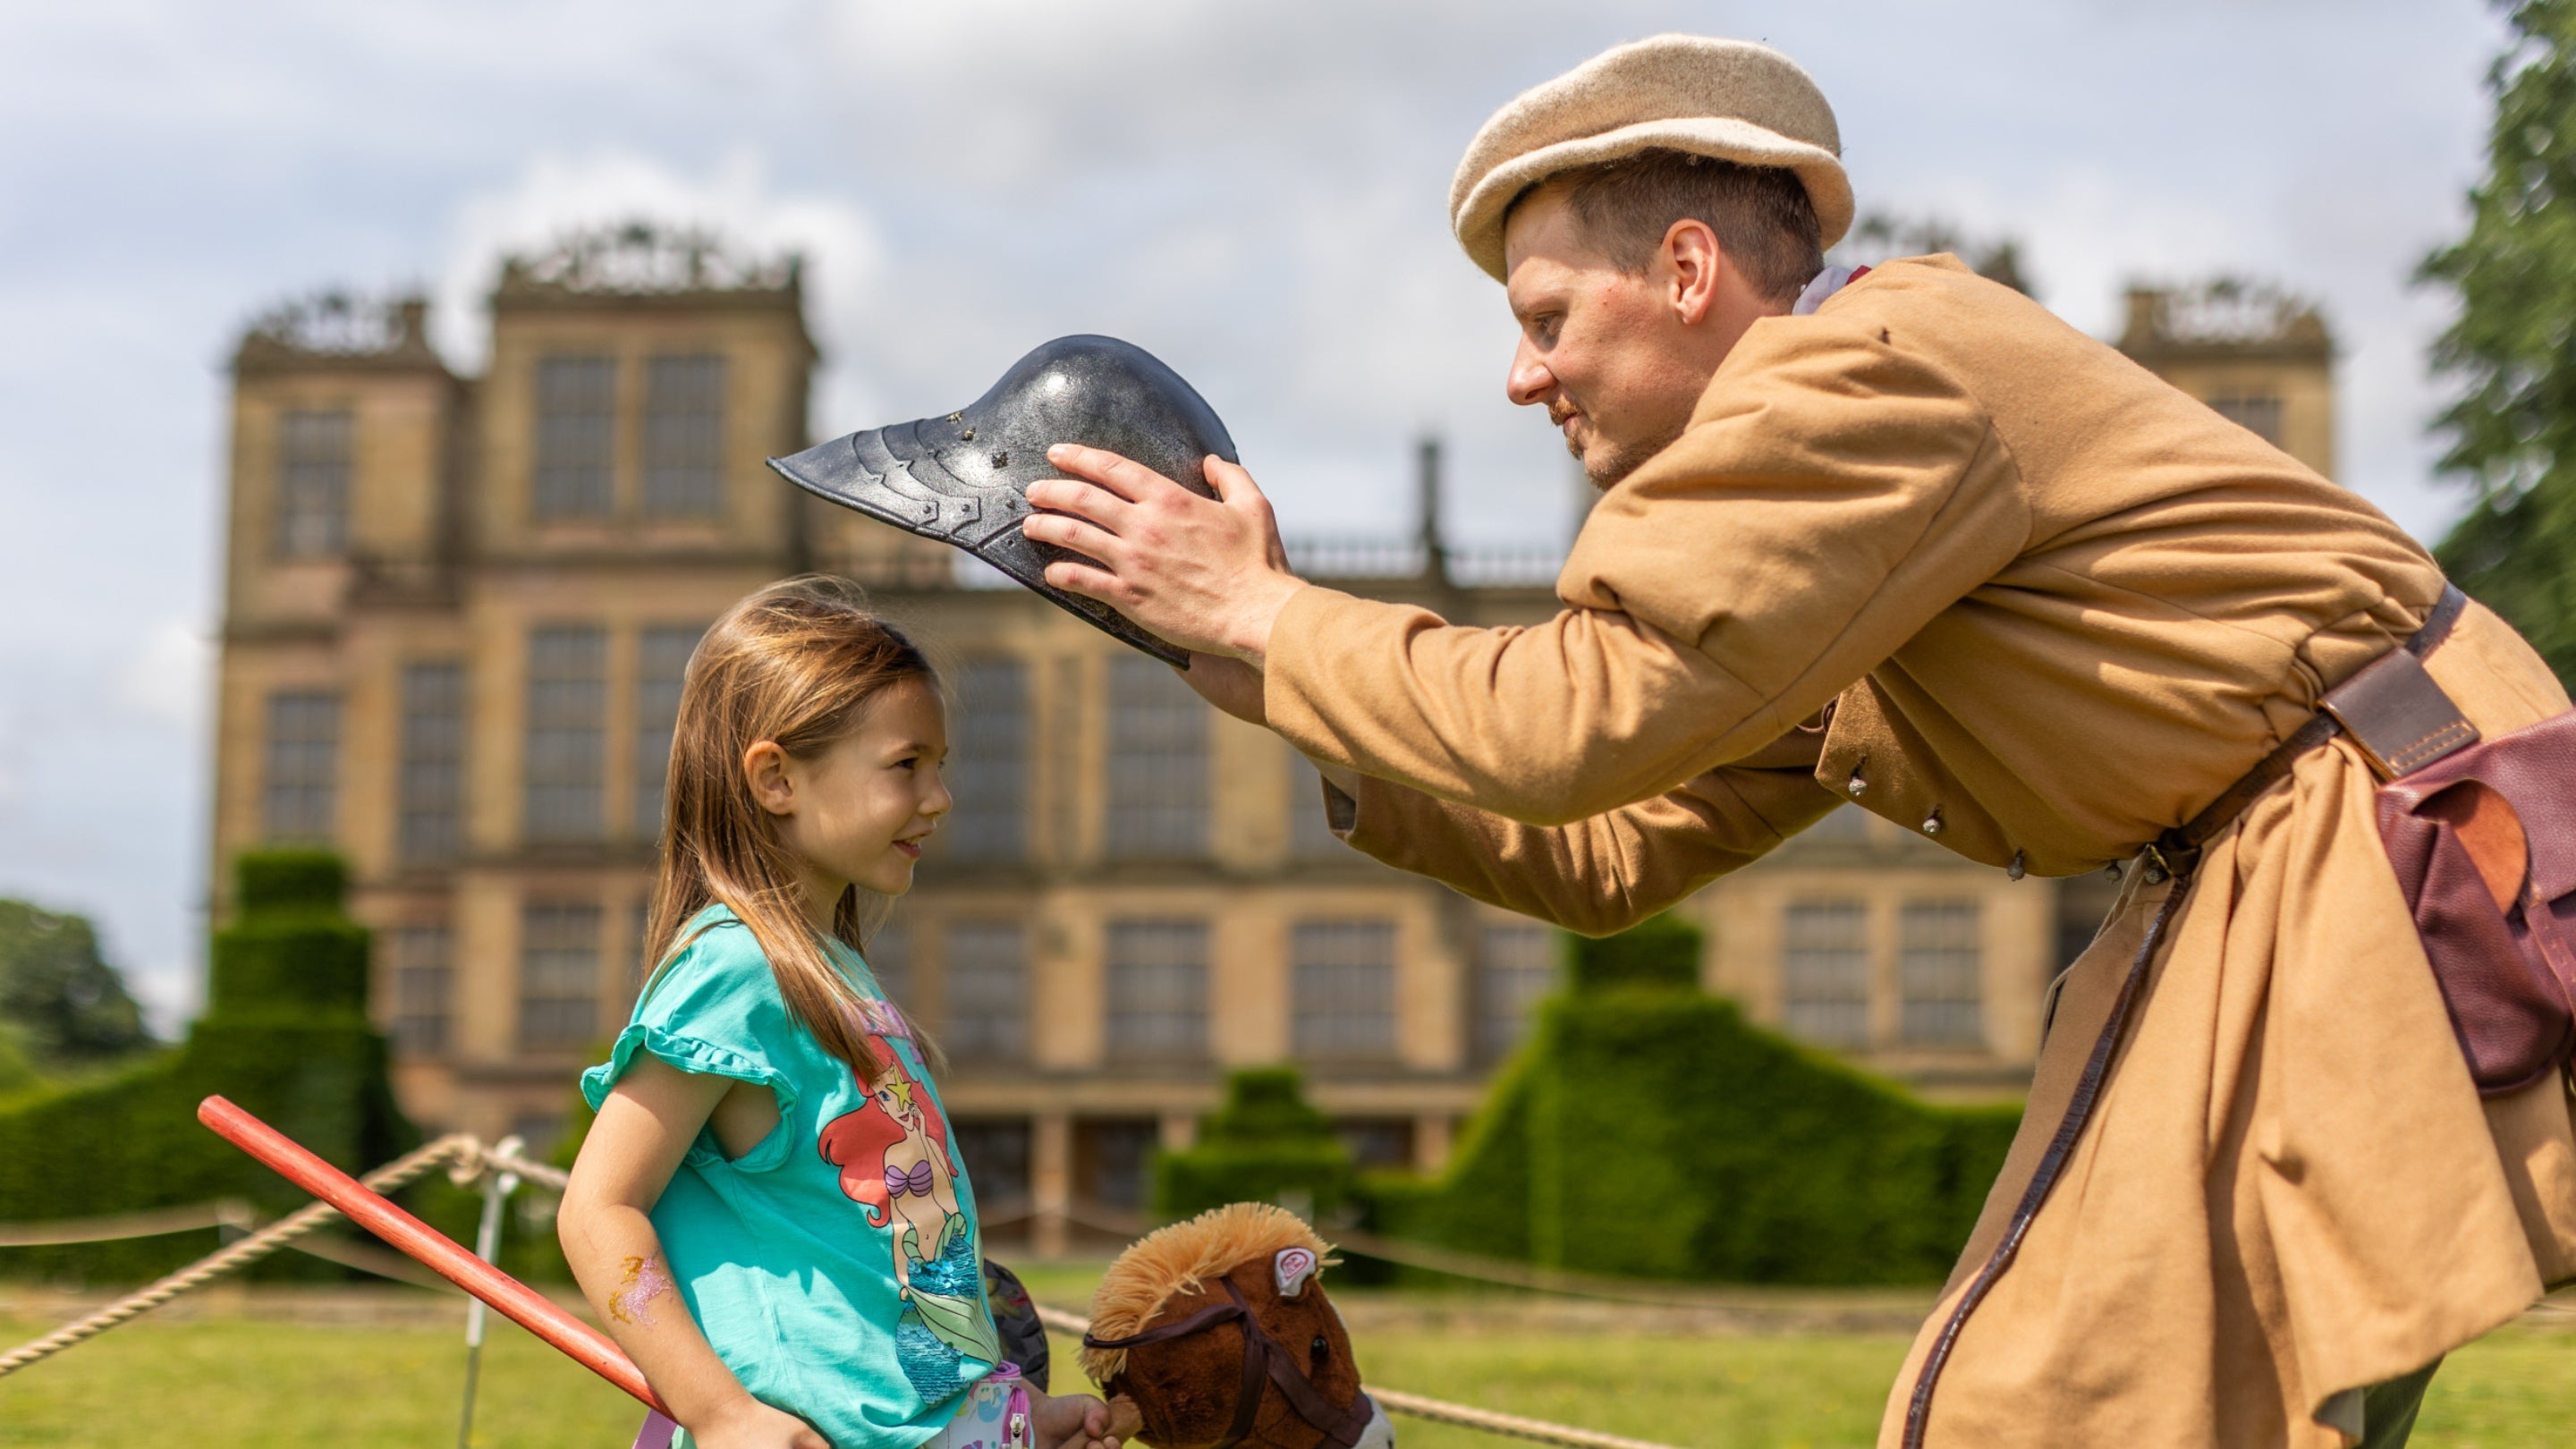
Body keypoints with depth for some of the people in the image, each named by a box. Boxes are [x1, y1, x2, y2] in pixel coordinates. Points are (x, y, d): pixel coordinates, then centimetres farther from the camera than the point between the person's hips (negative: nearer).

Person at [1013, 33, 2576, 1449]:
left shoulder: (1876, 365, -15)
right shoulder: (1816, 441, 16)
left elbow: (1584, 721, -23)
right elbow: (1605, 848, 15)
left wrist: (1266, 614, -10)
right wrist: (1285, 693, 9)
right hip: (2253, 909, 10)